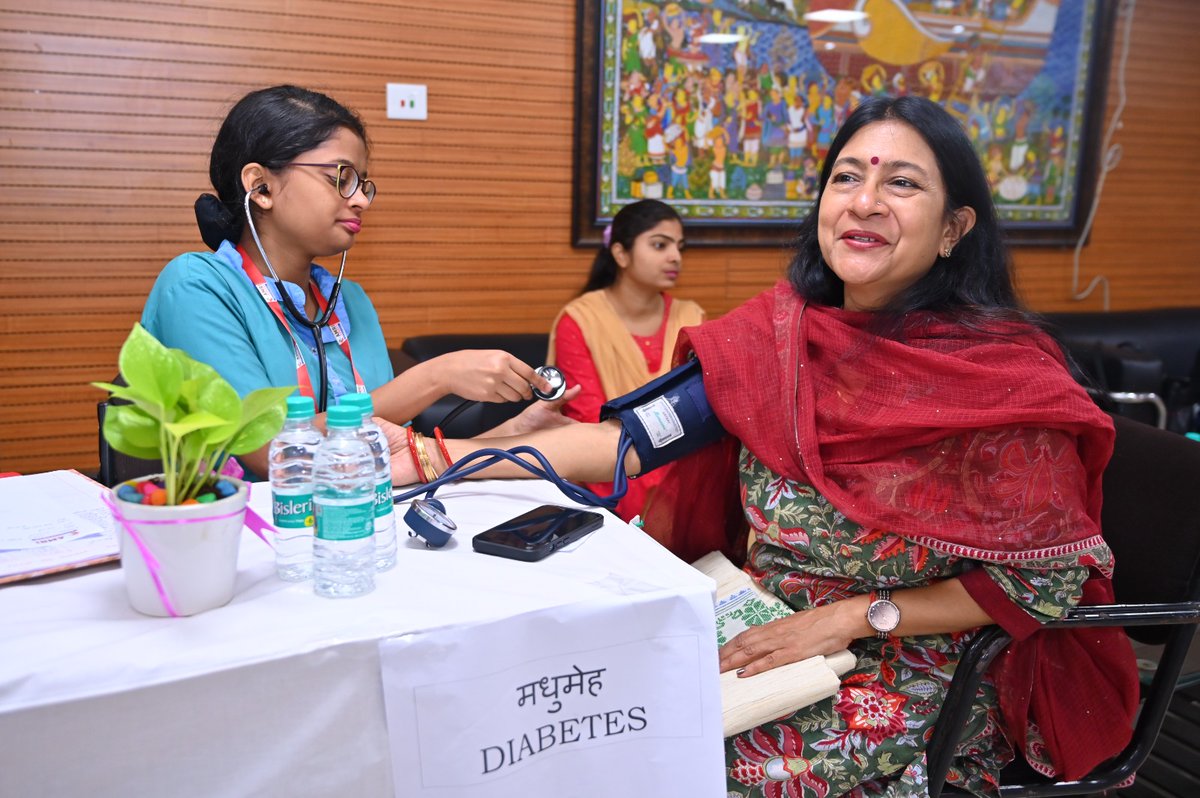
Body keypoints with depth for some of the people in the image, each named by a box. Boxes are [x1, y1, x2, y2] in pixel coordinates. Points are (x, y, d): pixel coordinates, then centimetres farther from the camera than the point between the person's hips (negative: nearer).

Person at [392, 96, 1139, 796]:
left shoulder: (1007, 374, -19)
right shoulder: (782, 331, -7)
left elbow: (1052, 581, -11)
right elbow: (631, 437, -10)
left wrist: (856, 615, -17)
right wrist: (436, 458, -16)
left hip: (908, 691, -4)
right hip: (762, 634, 4)